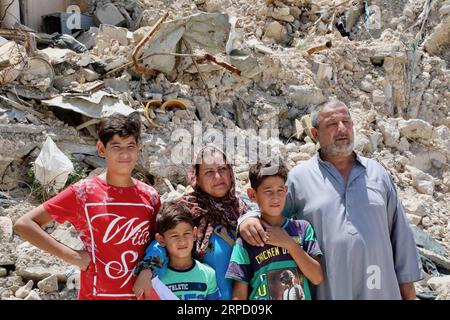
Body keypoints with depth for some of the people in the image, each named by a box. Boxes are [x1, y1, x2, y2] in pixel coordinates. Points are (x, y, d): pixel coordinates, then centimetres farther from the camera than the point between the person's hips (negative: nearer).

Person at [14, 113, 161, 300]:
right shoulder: (83, 192, -10)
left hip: (139, 293, 3)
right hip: (96, 293, -2)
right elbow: (24, 224, -10)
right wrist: (72, 256, -15)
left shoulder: (150, 197, -1)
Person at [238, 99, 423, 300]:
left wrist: (406, 280, 9)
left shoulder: (377, 173, 9)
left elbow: (399, 231, 11)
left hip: (381, 290, 3)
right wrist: (248, 219, -19)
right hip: (326, 291, -2)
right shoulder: (298, 177, 0)